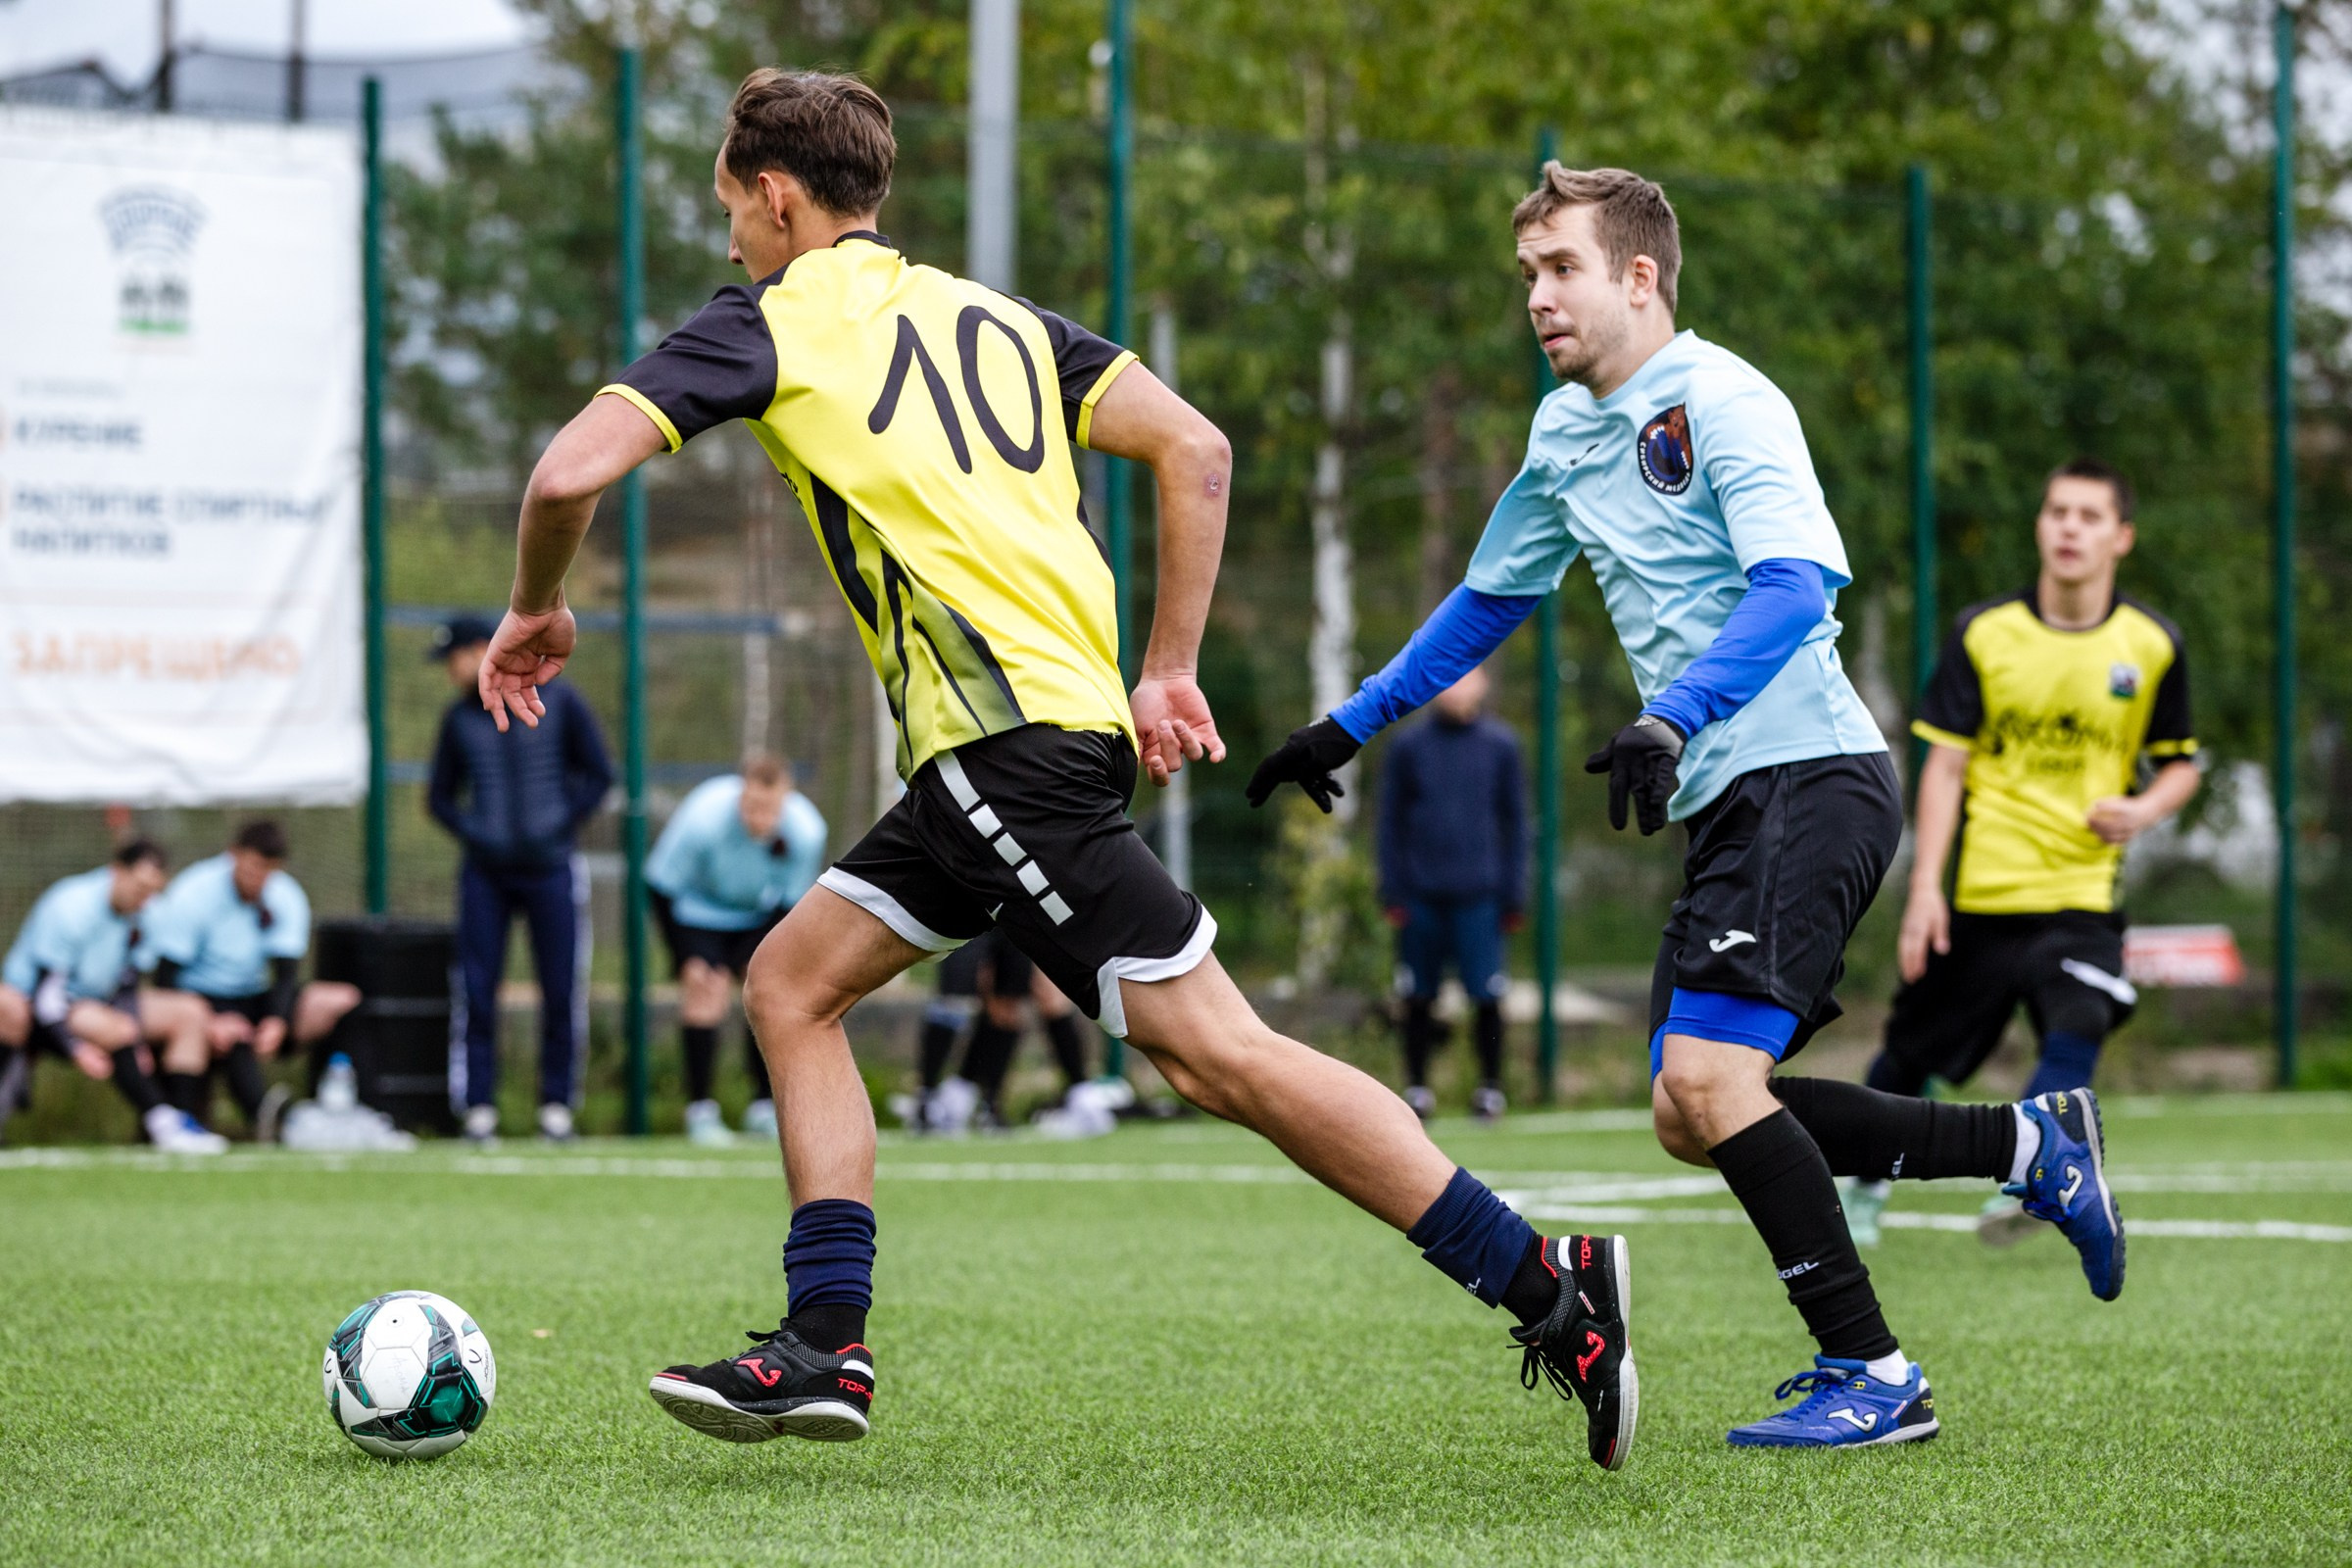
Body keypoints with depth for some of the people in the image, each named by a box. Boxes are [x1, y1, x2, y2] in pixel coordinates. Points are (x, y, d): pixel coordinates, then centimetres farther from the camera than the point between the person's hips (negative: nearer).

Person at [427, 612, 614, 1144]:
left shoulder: (557, 700, 0)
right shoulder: (460, 717, 7)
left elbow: (599, 774, 3)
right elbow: (440, 796, 15)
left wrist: (559, 830, -6)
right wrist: (471, 835, -3)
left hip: (550, 866, -2)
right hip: (486, 871, 2)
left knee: (562, 991, -1)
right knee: (476, 990, -4)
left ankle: (557, 1103, 9)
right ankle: (478, 1107, 1)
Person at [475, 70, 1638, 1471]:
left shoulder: (768, 325, 4)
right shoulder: (995, 318, 23)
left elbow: (573, 474, -7)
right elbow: (1196, 449, 14)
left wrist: (537, 612, 13)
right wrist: (1170, 672, 16)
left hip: (1010, 735, -9)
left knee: (1215, 1048, -11)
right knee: (793, 984, 14)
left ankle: (1547, 1286, -14)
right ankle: (826, 1349, 8)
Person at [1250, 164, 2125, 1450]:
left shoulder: (1721, 401, -12)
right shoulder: (1567, 428, 15)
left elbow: (1792, 586, -26)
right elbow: (1491, 597, 30)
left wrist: (1673, 720, -39)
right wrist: (1351, 725, 30)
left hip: (1810, 776, -9)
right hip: (1728, 805, 9)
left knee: (1706, 1079, -20)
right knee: (1690, 1116, 6)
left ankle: (1872, 1376, -11)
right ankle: (2025, 1143, 17)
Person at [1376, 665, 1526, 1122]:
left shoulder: (1500, 745, 6)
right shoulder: (1409, 746, 7)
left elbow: (1514, 822, 9)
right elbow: (1391, 822, 9)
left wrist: (1513, 895, 4)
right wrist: (1393, 892, 1)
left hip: (1479, 896, -1)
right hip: (1420, 897, 1)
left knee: (1486, 997, -6)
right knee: (1418, 998, 3)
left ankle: (1490, 1085, 8)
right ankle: (1417, 1085, 15)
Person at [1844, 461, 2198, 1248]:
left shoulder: (2152, 645, 1)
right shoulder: (1982, 632, -2)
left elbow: (2180, 763, 12)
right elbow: (1945, 765, -2)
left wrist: (2144, 810, -11)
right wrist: (1925, 888, -10)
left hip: (2081, 896, 0)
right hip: (1980, 894, 0)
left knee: (2077, 1032, -28)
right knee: (1910, 1056, 11)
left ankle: (2019, 1185, -28)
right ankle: (1866, 1184, 35)